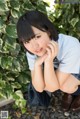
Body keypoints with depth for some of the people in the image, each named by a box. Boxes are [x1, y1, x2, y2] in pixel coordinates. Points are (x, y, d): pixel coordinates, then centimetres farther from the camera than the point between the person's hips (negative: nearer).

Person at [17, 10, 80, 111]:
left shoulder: (70, 46, -40)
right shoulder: (31, 51, -25)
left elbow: (53, 87, -33)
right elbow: (39, 88, -24)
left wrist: (49, 61, -48)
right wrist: (37, 64, -41)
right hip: (57, 69, 4)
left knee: (66, 86, -31)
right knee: (46, 84, -22)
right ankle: (69, 91, 10)